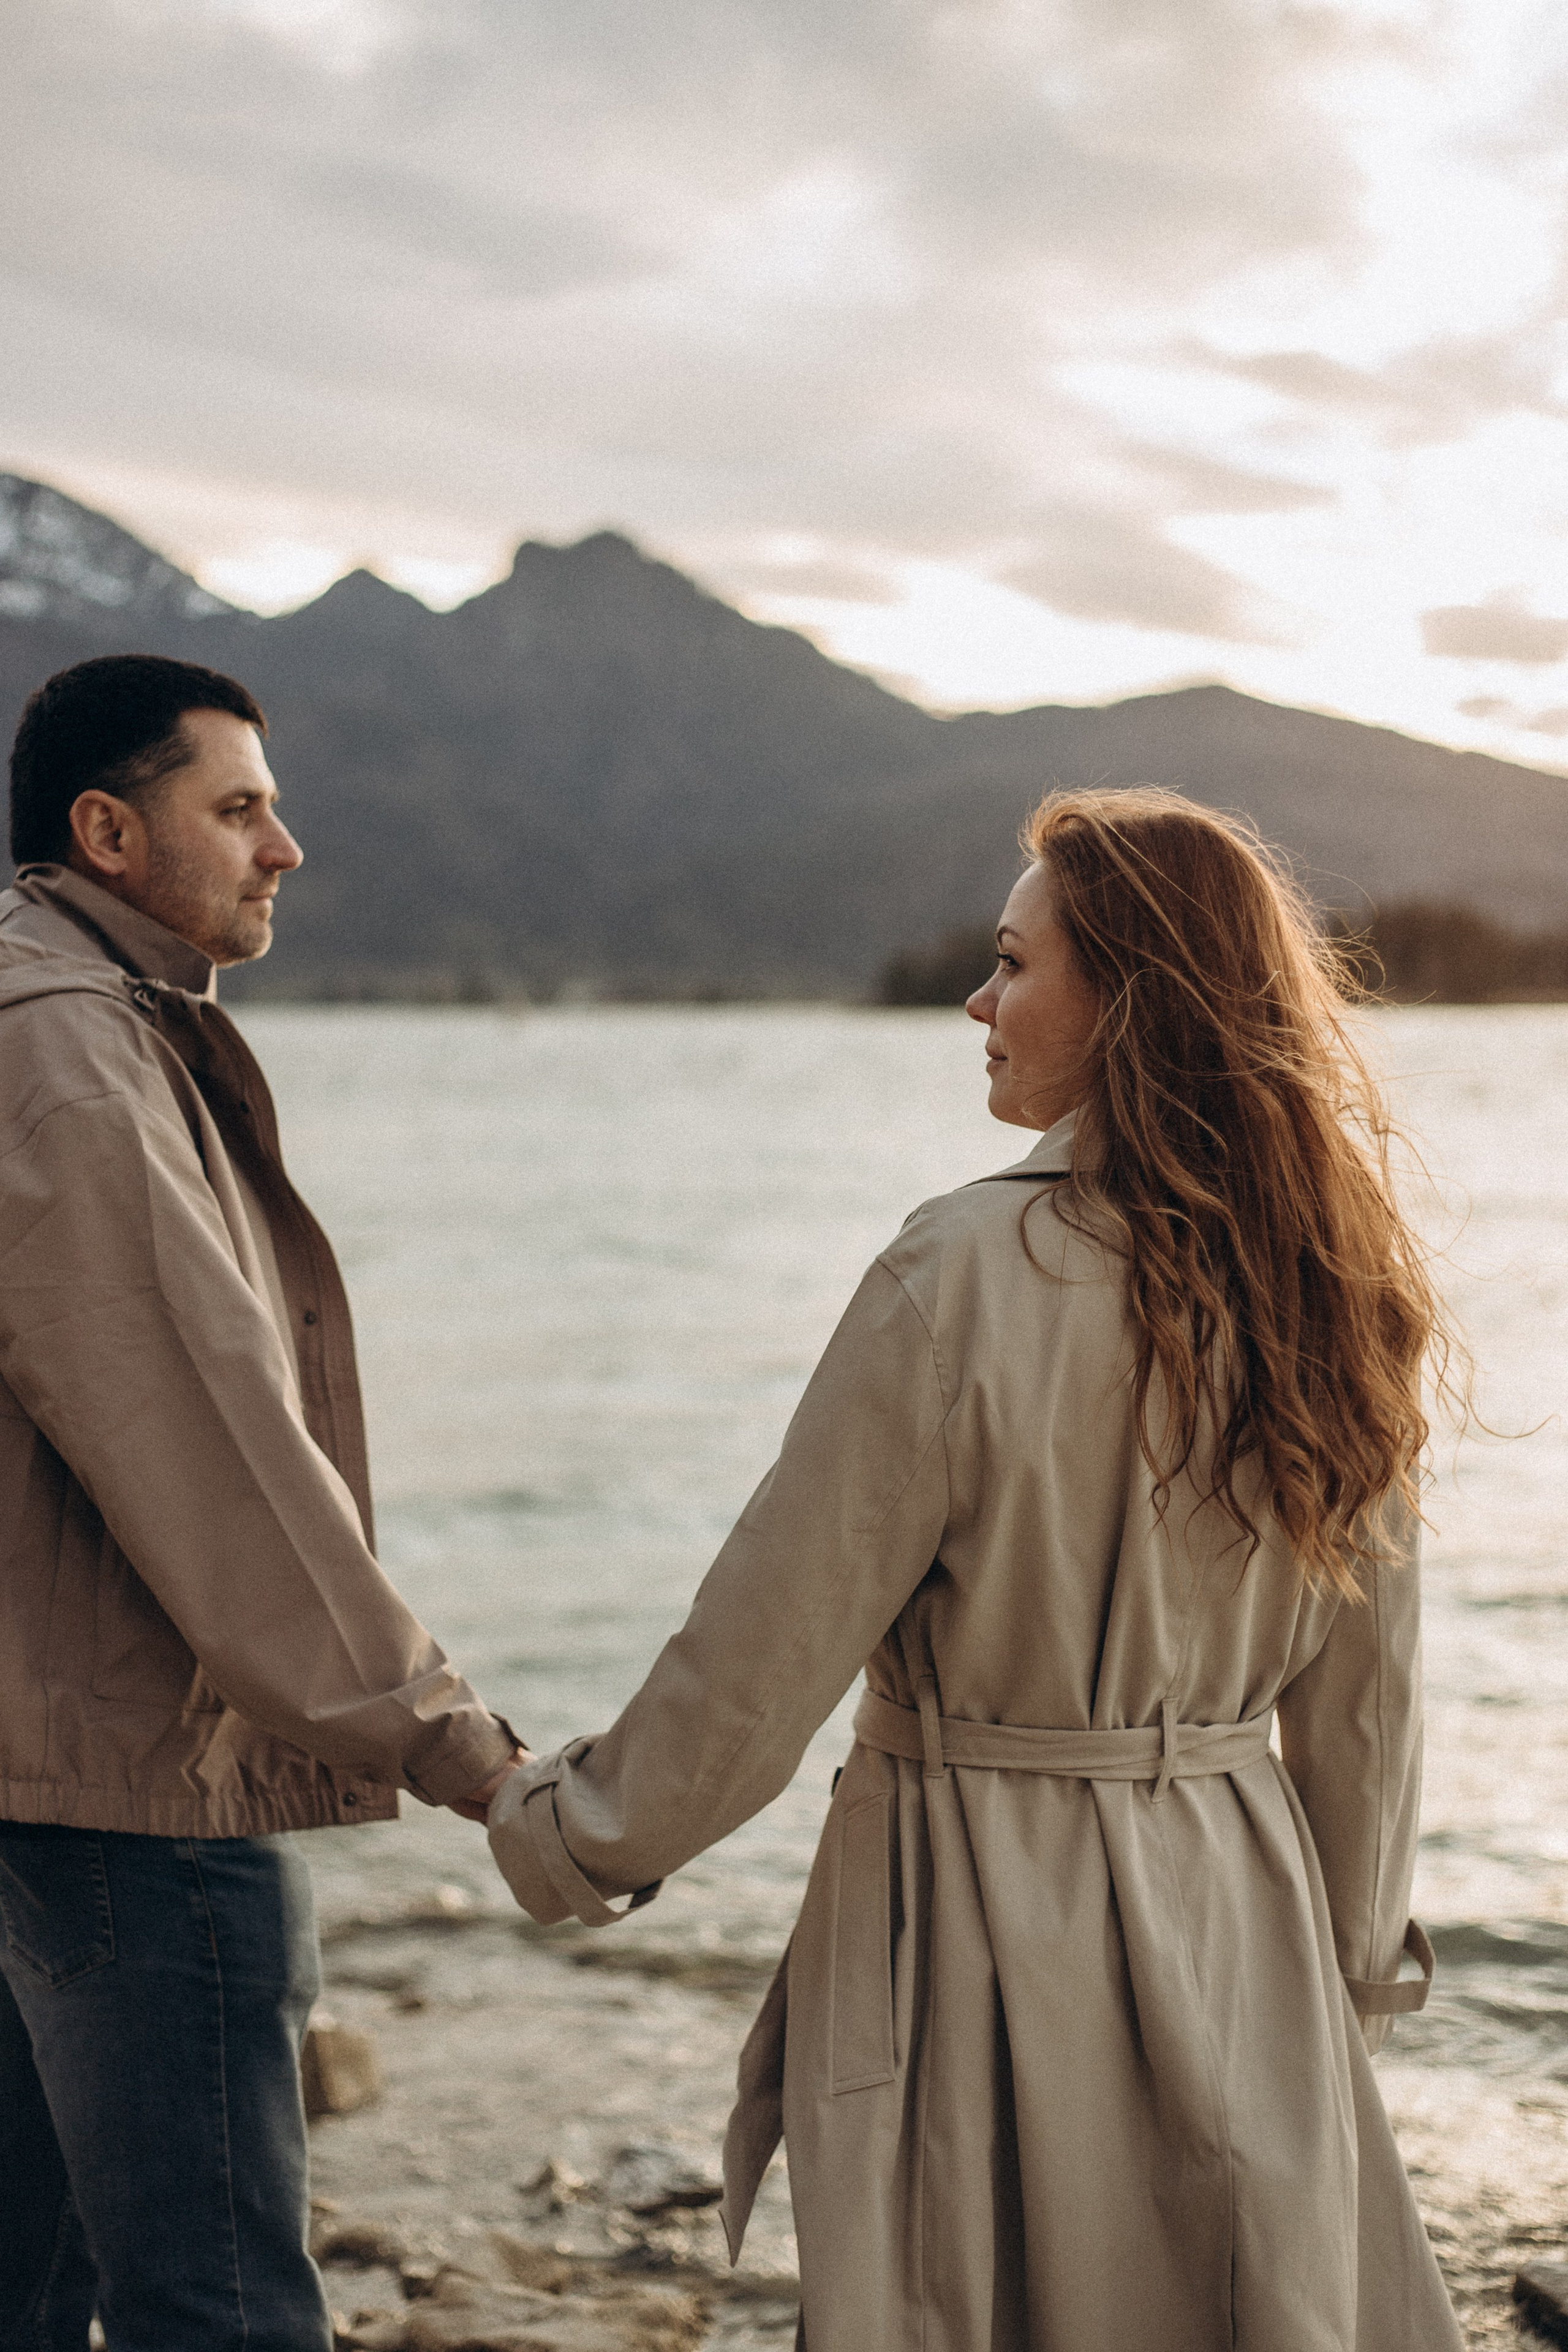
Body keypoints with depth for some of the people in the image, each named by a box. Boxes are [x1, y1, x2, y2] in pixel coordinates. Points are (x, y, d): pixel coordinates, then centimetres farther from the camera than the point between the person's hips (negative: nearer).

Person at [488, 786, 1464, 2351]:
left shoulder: (969, 1278, -19)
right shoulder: (1325, 1292, 0)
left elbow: (768, 1646, -14)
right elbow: (1364, 1700, 7)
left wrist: (572, 1834, 1)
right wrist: (1357, 1953, 19)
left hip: (983, 1923, -5)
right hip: (1237, 1927, 6)